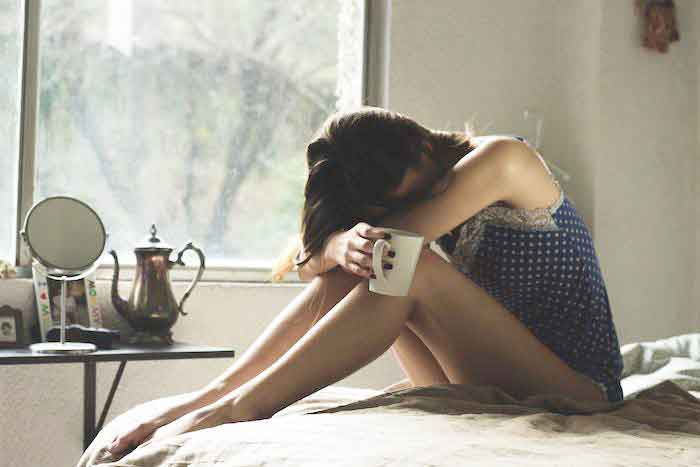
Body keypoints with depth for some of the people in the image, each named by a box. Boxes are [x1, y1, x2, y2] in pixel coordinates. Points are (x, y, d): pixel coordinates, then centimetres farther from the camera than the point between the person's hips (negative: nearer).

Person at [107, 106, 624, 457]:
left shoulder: (499, 157, -14)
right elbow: (307, 258, -8)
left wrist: (333, 243, -9)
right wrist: (336, 247, -28)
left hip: (575, 388, -7)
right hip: (491, 382, 7)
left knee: (414, 272, -28)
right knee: (346, 268, -9)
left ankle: (239, 406, -27)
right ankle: (213, 394, -14)